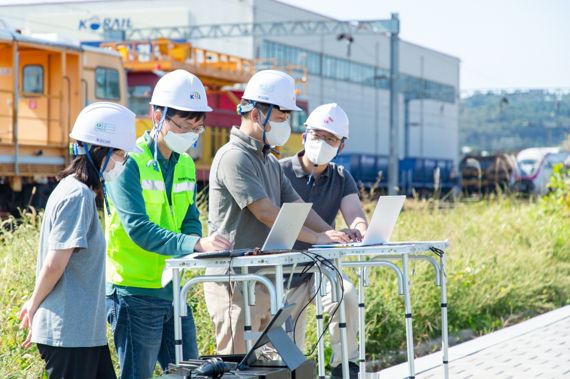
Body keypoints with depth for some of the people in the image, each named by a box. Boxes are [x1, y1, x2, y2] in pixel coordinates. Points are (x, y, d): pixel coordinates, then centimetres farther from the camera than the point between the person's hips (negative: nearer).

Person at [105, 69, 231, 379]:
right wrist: (195, 244, -37)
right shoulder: (130, 163, -14)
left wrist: (198, 241, -12)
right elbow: (138, 229, -25)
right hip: (135, 292, -7)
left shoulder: (186, 165, 11)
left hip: (174, 289, 7)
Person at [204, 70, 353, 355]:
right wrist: (317, 238, -17)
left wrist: (333, 233, -3)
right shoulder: (234, 158, -13)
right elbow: (266, 213, -19)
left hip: (265, 282, 10)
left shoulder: (270, 162, 18)